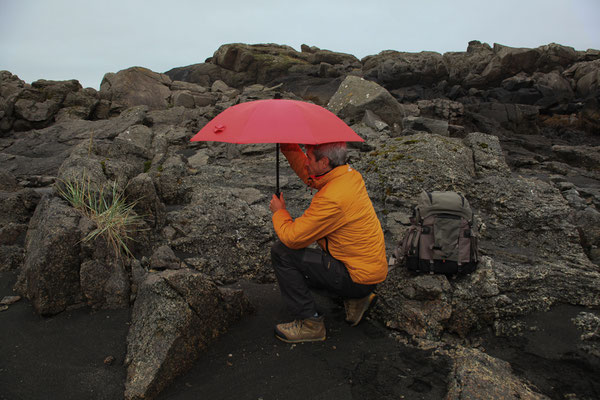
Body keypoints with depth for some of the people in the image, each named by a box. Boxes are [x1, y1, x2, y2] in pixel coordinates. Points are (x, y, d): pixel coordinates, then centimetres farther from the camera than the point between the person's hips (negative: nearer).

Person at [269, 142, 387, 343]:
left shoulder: (332, 199, -29)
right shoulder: (350, 174, 0)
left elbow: (291, 237, -21)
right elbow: (307, 172, 19)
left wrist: (279, 211, -1)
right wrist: (287, 144, 10)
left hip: (359, 277, -10)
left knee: (281, 253, -10)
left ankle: (311, 323, -2)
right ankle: (355, 298, 17)